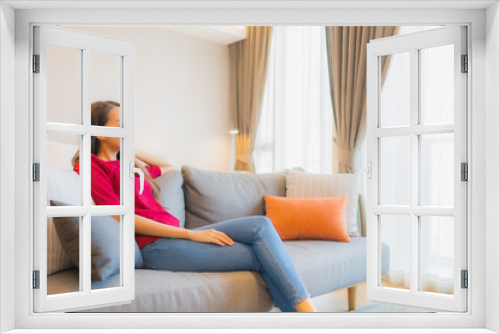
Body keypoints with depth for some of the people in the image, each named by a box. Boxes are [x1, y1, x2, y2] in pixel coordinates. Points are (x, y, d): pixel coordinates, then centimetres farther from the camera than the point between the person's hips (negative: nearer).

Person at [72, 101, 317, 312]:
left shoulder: (123, 165, 22)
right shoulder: (90, 168, -4)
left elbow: (166, 166, 39)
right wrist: (191, 234, -15)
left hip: (175, 235, 8)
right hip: (156, 247, -8)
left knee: (260, 225, -10)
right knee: (261, 257, -13)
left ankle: (305, 309, -14)